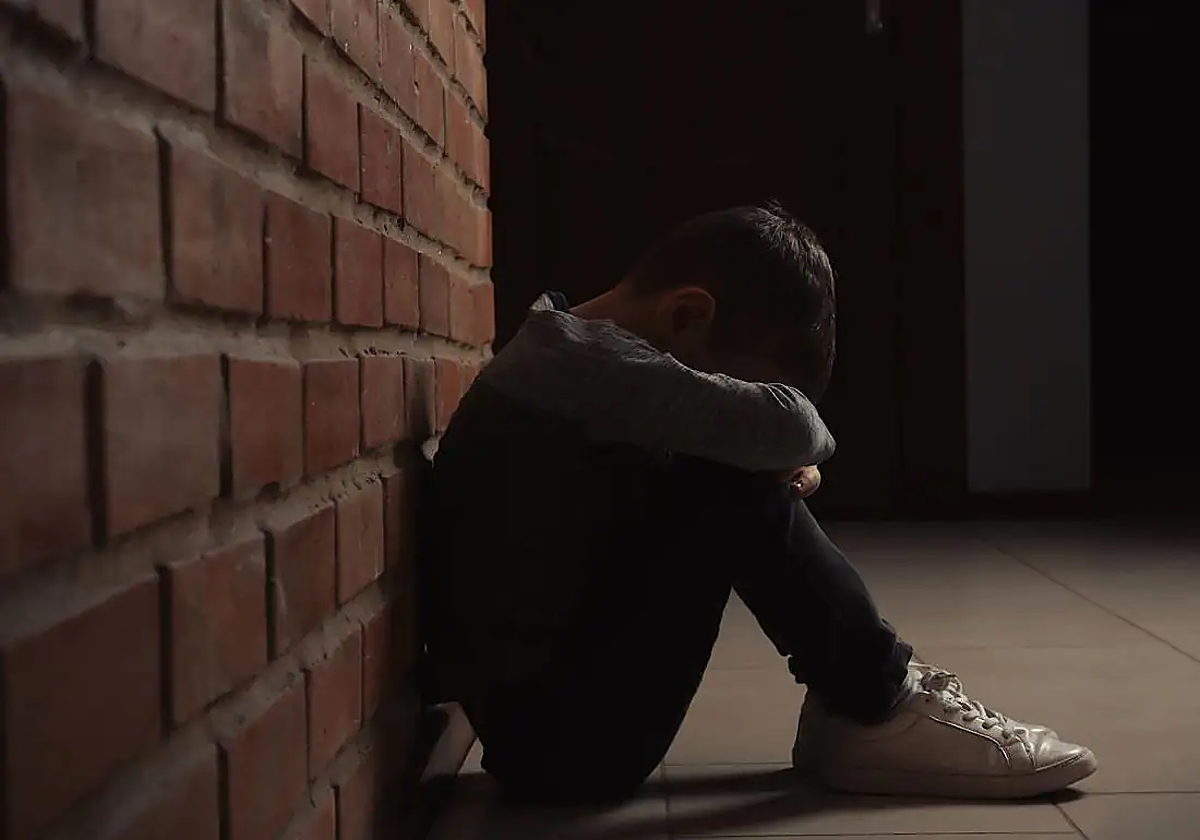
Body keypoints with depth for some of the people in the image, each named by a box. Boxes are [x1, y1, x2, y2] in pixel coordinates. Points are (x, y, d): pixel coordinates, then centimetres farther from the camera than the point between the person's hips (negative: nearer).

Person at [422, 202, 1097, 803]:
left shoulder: (571, 352, 10)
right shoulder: (581, 358, -20)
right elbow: (783, 425, -28)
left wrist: (786, 459, -2)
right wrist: (803, 440, -6)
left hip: (556, 699, 10)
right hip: (557, 734, -10)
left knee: (751, 474, 7)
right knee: (737, 492, -19)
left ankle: (858, 693, 8)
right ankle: (879, 712, -5)